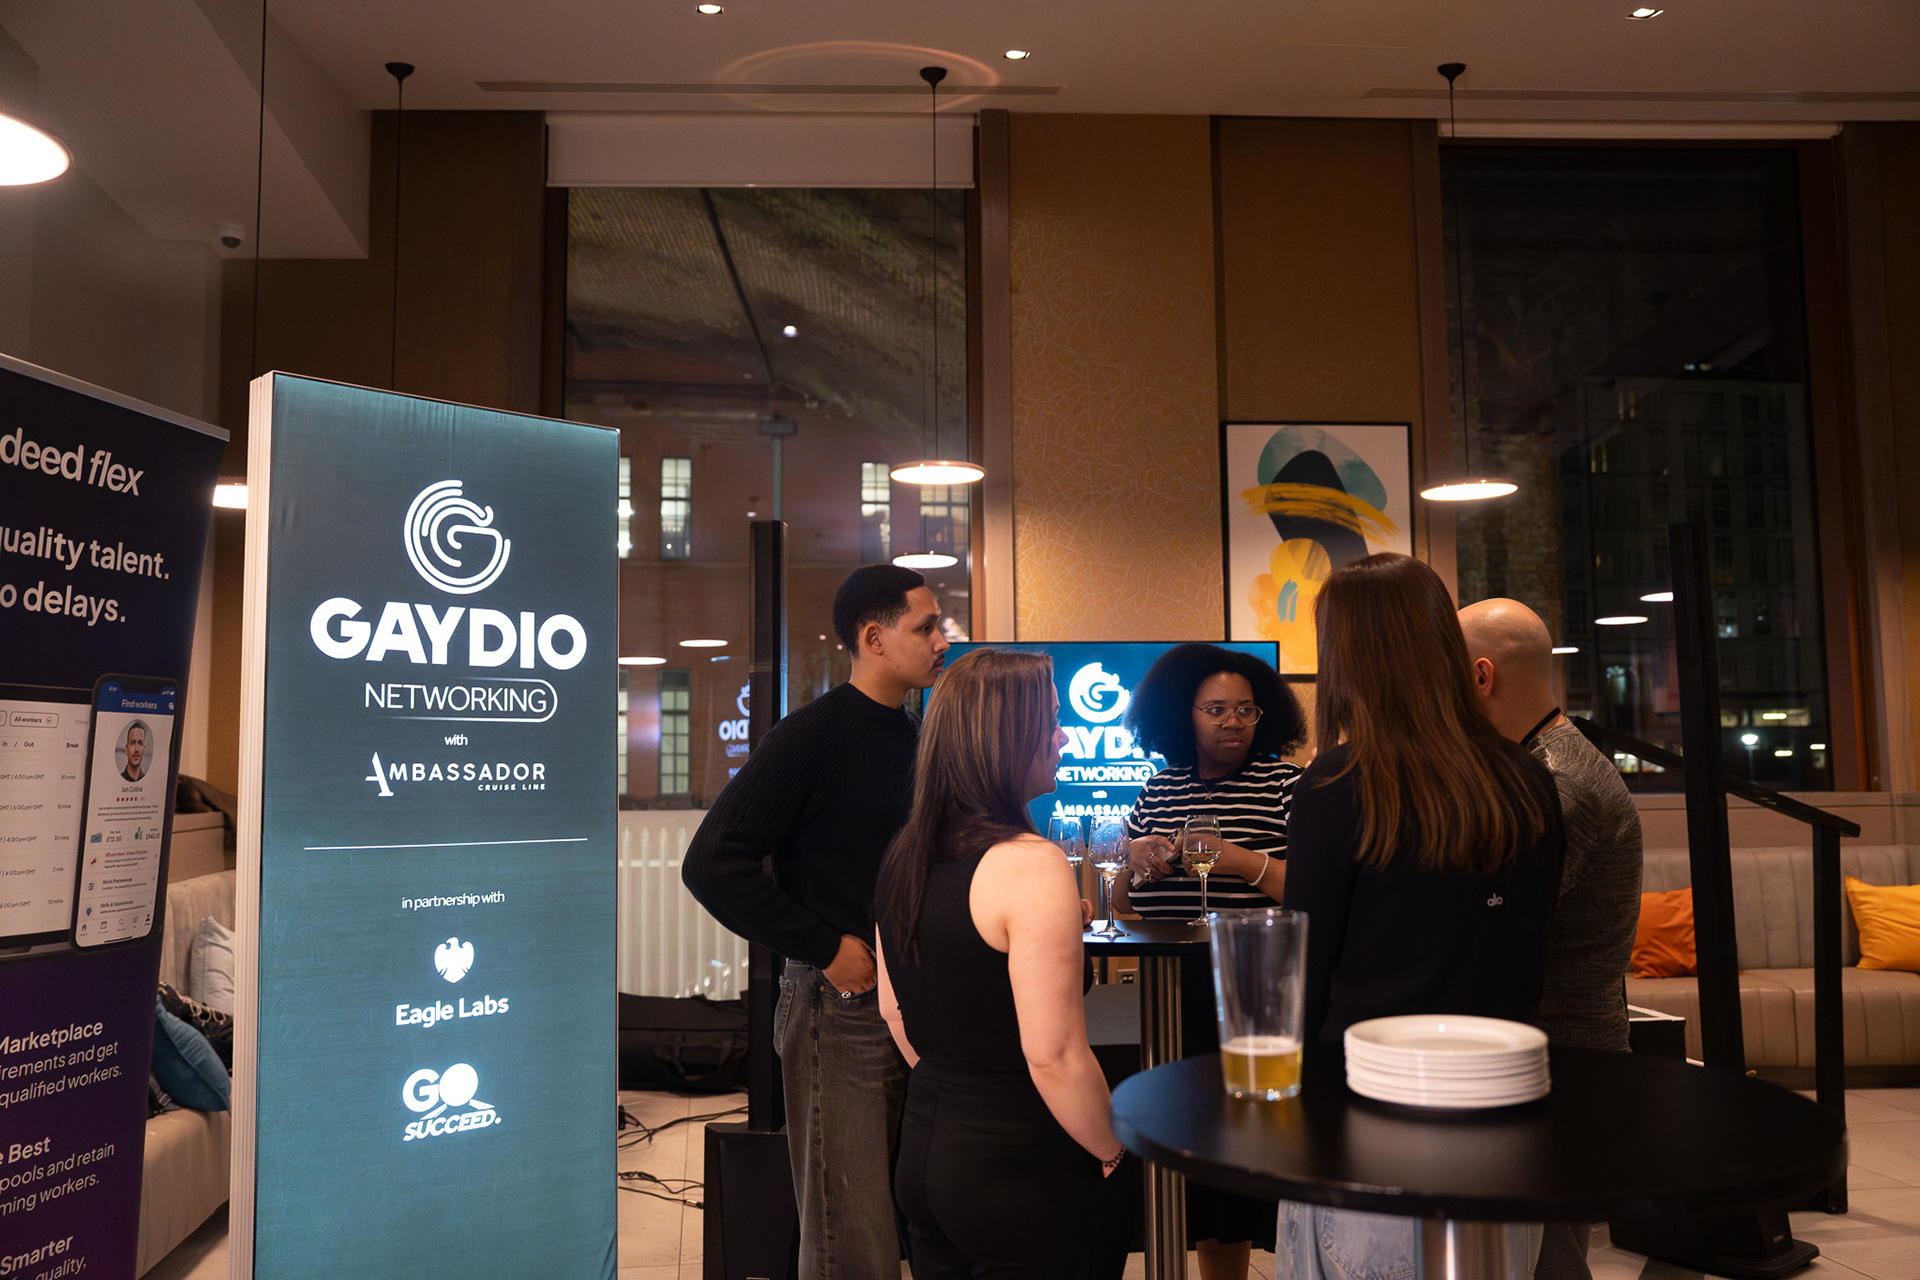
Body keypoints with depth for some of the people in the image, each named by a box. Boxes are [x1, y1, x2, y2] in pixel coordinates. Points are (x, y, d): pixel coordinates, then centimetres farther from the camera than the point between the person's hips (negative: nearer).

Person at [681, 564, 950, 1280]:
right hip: (841, 1003, -8)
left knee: (909, 1217, 18)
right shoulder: (814, 734, -13)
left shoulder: (914, 738, 11)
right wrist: (824, 946, -17)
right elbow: (712, 863, -20)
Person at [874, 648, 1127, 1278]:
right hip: (1019, 1170, -8)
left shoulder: (905, 854, 4)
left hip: (922, 1148, 8)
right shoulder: (1031, 865, -22)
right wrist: (1110, 1151, -7)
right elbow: (1054, 1056, -22)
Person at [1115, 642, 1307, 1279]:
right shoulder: (1159, 791, 10)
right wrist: (1137, 868, -3)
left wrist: (1245, 862, -22)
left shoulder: (1286, 785, -4)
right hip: (1173, 1006, 4)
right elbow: (1121, 905, 17)